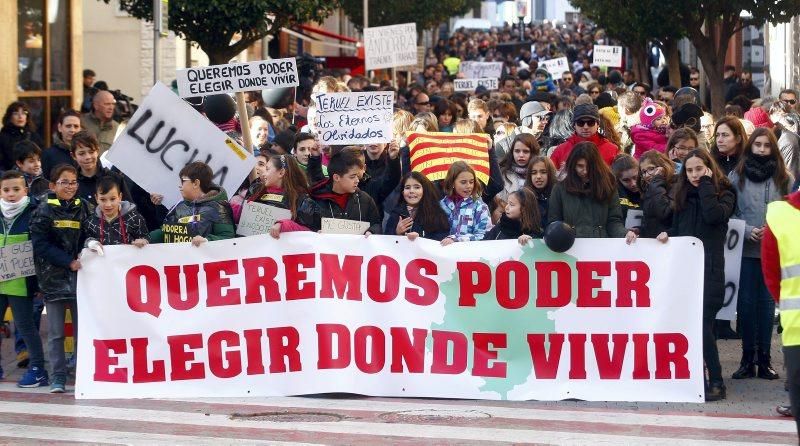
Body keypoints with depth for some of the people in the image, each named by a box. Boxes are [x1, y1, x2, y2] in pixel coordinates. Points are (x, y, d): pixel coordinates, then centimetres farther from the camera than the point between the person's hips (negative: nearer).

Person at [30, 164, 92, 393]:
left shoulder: (83, 208, 7)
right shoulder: (44, 211, -1)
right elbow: (41, 245, -7)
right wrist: (69, 261, -14)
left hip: (80, 276, 2)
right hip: (54, 277, -2)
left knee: (82, 329, 2)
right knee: (56, 332, 2)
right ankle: (58, 377, 8)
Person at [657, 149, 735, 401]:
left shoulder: (724, 194, 2)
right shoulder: (683, 196, 17)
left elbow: (713, 215, -19)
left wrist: (706, 184, -10)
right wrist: (667, 235, 1)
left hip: (709, 269, -5)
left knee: (702, 325, -13)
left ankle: (716, 382, -7)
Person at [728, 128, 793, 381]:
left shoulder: (784, 179, 4)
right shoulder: (737, 177, 4)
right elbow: (729, 213, 3)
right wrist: (748, 230, -11)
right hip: (745, 249, 0)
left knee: (767, 303, 3)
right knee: (746, 303, 1)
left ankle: (764, 359, 9)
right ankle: (748, 358, 9)